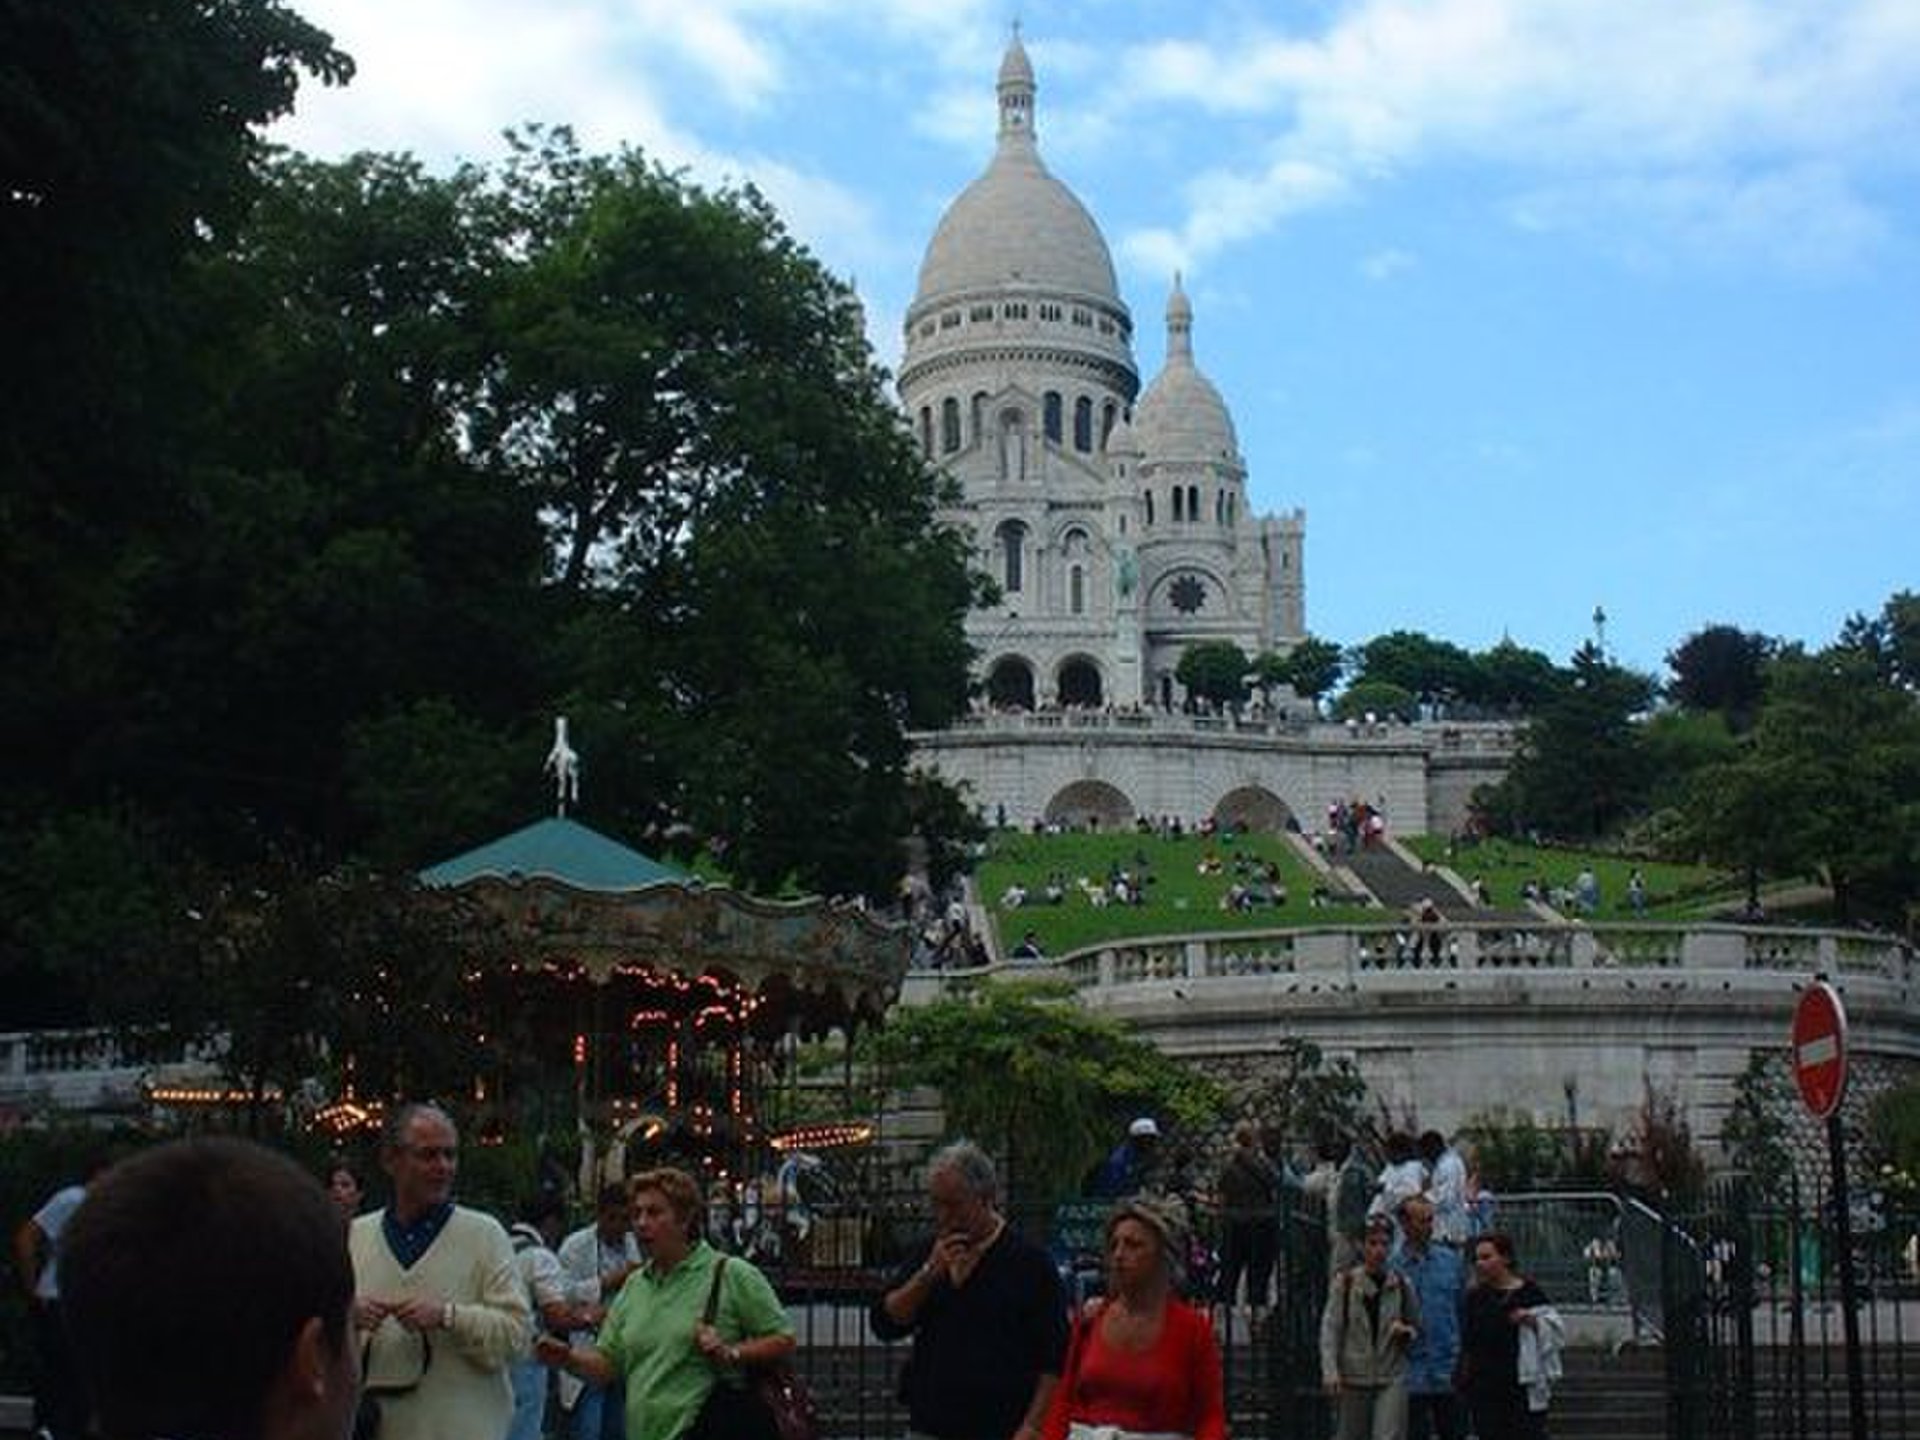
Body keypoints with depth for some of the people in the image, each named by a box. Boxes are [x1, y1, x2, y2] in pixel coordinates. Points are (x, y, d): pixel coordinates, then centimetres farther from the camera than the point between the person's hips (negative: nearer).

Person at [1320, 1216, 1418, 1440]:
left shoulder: (1401, 1285, 4)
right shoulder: (1344, 1282, -2)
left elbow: (1416, 1326, 17)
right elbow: (1330, 1329, -6)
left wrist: (1406, 1332, -7)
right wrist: (1330, 1371, -17)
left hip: (1391, 1379, 1)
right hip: (1353, 1377, -1)